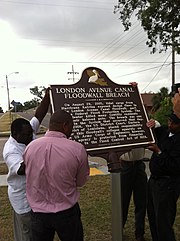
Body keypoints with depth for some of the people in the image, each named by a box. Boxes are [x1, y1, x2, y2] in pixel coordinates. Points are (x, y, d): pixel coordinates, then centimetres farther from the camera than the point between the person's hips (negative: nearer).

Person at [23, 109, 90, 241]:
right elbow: (81, 181, -5)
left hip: (38, 213, 3)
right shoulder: (78, 149, -18)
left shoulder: (30, 147, -10)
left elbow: (29, 174, 4)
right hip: (66, 213, -2)